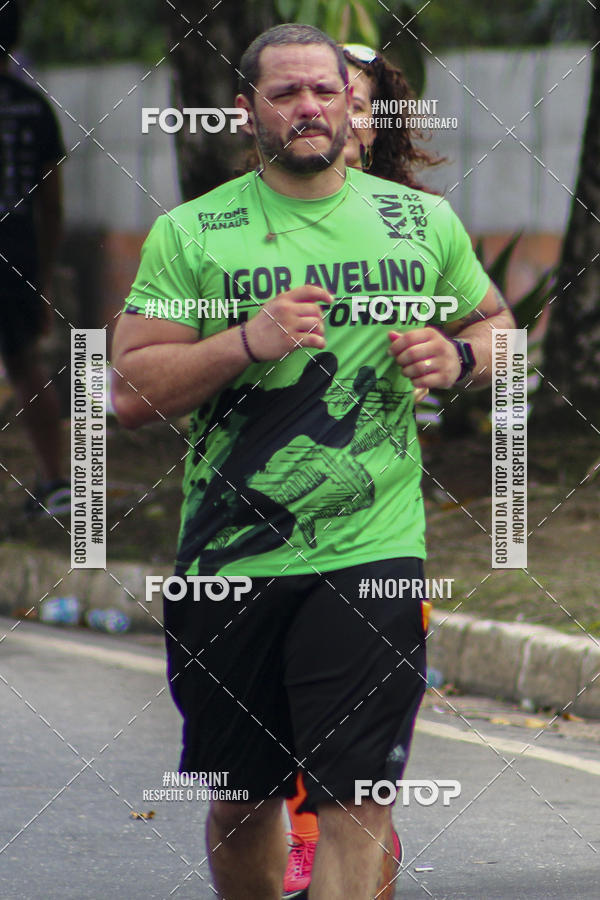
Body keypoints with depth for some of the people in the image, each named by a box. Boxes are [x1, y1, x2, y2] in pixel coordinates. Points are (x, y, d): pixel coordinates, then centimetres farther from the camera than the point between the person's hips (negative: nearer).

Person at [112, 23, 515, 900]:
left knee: (355, 797, -11)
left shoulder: (424, 223, 7)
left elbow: (498, 327, 21)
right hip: (229, 558, 1)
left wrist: (457, 357, -3)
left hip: (372, 555, -1)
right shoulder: (189, 234, 2)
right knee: (241, 796, 12)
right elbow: (130, 392, -4)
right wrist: (249, 343, -18)